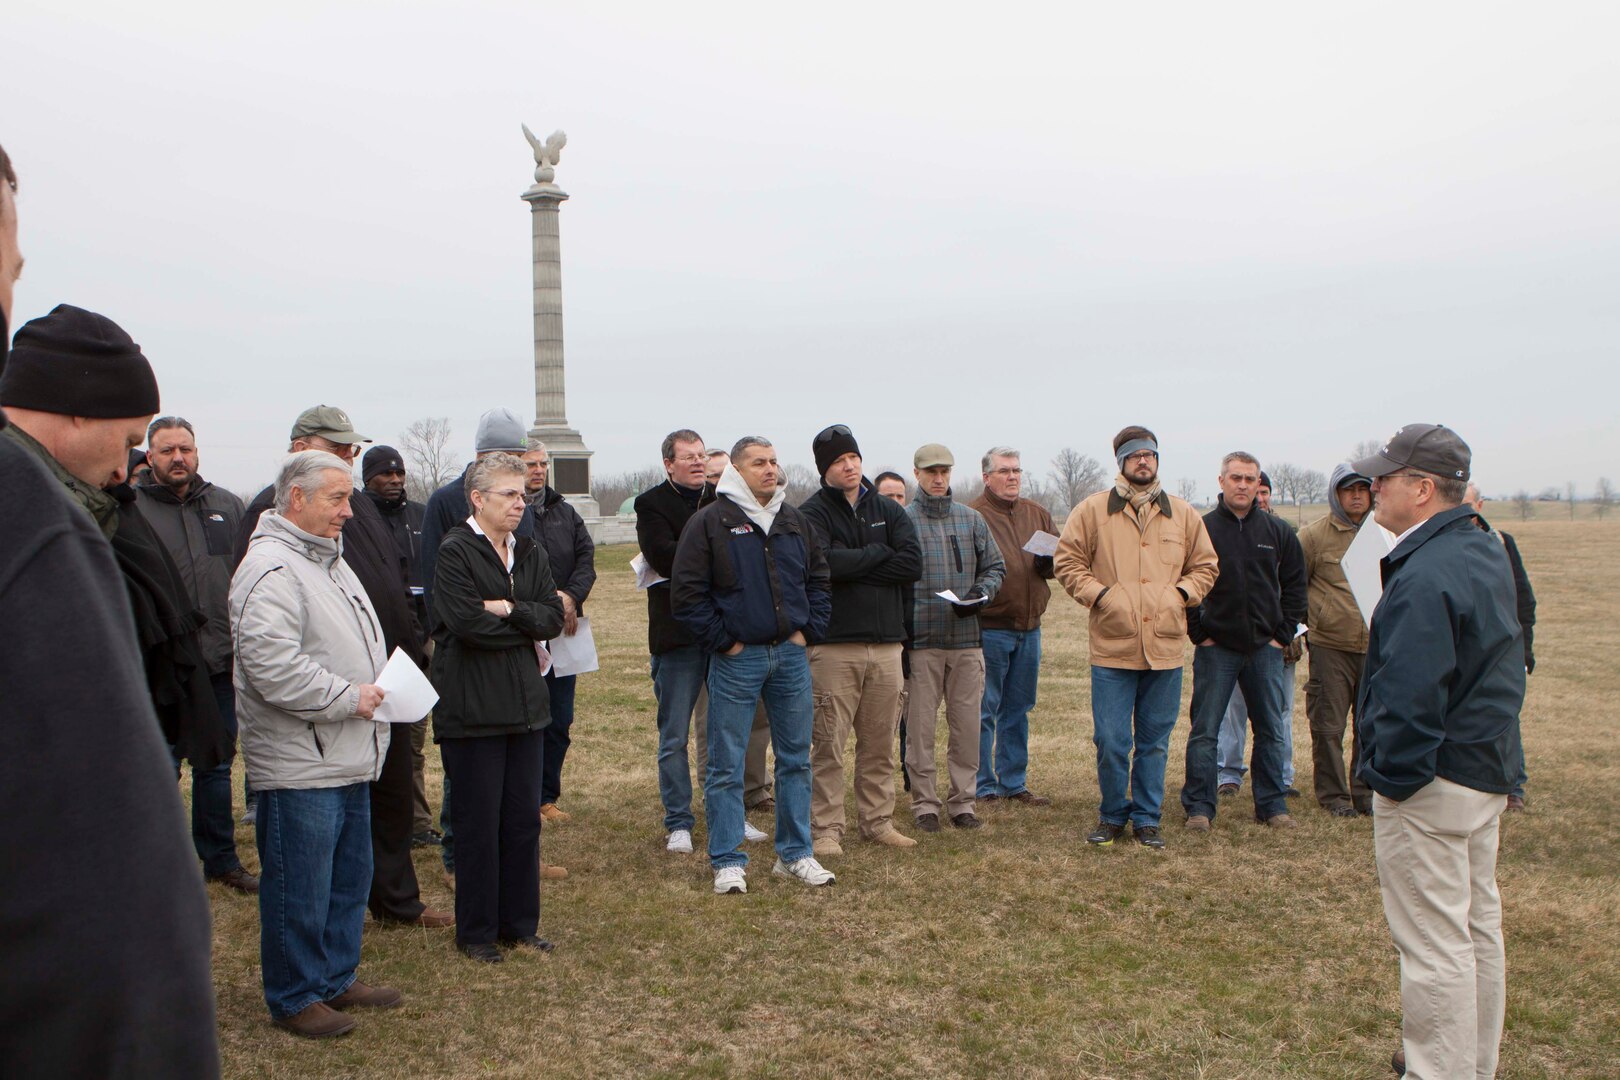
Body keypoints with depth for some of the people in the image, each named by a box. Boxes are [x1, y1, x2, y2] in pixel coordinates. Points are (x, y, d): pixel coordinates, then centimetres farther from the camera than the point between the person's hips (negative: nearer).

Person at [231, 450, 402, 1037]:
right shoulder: (270, 570, -17)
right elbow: (272, 667, -26)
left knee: (349, 878, 19)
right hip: (299, 768, -10)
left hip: (348, 762, 10)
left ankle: (336, 978, 33)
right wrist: (349, 698, -19)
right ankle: (294, 998, 18)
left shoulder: (329, 559, 16)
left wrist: (378, 689, 10)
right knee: (300, 890, 3)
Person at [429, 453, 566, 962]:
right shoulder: (454, 553, -10)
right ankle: (476, 931, 17)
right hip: (472, 707, -6)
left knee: (524, 818, 11)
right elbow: (468, 624, -20)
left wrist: (508, 609, -14)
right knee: (478, 823, 3)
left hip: (525, 704, 6)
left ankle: (519, 922, 24)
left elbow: (554, 615, 1)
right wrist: (527, 630, -7)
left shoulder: (529, 552, 11)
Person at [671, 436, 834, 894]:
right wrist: (722, 641, -9)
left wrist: (808, 630, 6)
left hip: (791, 655, 5)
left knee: (796, 759, 11)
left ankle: (795, 854, 23)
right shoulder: (709, 521, -6)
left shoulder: (794, 520, 11)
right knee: (726, 766, 1)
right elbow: (686, 593, -8)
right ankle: (727, 862, 11)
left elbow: (818, 579, 18)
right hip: (737, 659, -5)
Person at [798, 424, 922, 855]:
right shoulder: (811, 513, 0)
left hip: (886, 643, 4)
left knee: (880, 743, 10)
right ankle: (825, 830, 5)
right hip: (834, 644, -4)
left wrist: (851, 568, -9)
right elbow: (823, 563, -20)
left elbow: (913, 563, -3)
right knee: (829, 745, -3)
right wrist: (879, 553, -7)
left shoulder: (889, 511, 13)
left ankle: (878, 821, 22)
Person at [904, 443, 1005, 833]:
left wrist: (980, 592, -6)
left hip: (966, 639, 3)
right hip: (921, 641, -3)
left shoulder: (971, 519, 11)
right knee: (920, 726, 1)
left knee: (967, 724, 6)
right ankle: (924, 804, 12)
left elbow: (994, 566, 16)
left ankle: (962, 801, 17)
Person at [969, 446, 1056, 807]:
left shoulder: (1038, 514, 14)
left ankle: (1014, 783, 24)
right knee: (984, 710, 0)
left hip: (1029, 628, 6)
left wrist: (1048, 559, -7)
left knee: (1018, 710, 14)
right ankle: (984, 787, 10)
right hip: (990, 627, -6)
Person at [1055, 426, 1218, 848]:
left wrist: (1181, 593, 2)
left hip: (1166, 648, 3)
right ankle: (1112, 816, 19)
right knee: (1111, 742, -1)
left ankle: (1146, 818, 23)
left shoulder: (1183, 514, 10)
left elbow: (1205, 565, 19)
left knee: (1154, 742, 10)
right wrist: (1099, 594, -8)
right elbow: (1066, 562, 4)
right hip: (1112, 646, -2)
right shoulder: (1092, 510, 2)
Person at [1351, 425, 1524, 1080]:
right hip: (1488, 771, 11)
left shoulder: (1425, 575, -24)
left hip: (1431, 781, -11)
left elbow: (1411, 695, -27)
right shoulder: (1486, 554, 9)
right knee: (1478, 925, 20)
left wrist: (1391, 776, -16)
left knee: (1433, 941, 0)